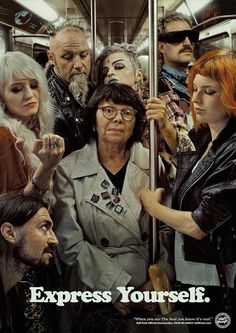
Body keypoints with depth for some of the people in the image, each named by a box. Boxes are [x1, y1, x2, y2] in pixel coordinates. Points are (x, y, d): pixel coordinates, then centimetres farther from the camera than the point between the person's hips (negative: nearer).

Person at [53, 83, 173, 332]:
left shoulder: (152, 163, -3)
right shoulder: (69, 170, -8)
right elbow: (69, 242, -11)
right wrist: (118, 288, -15)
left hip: (152, 292, 2)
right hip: (96, 293, -2)